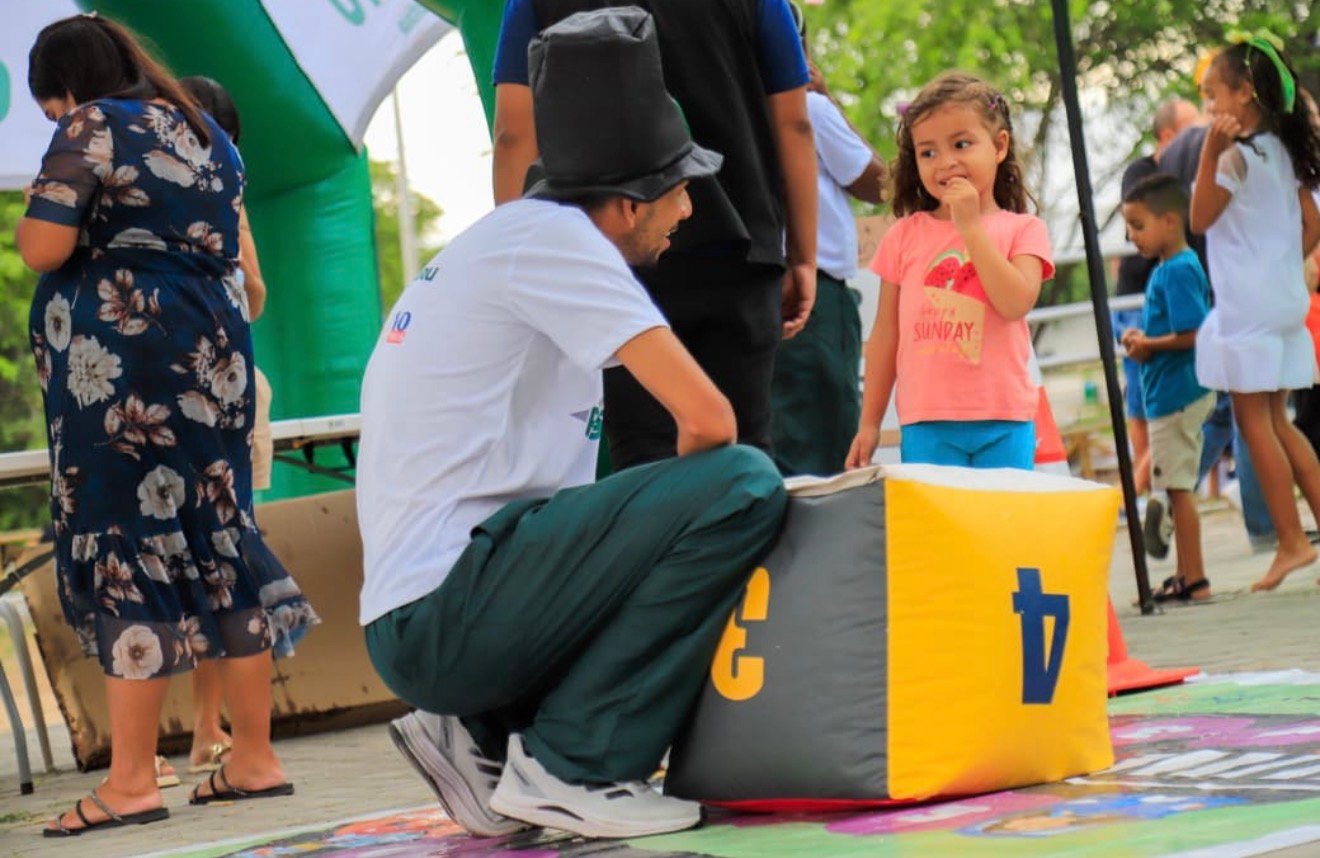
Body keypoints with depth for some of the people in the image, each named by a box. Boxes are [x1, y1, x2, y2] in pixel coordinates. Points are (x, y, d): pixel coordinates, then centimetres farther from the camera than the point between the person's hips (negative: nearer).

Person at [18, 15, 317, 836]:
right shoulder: (207, 131, 18)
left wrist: (37, 209, 7)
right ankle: (255, 758, 12)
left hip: (119, 356, -7)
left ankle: (132, 781, -9)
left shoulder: (91, 128, -5)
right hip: (212, 342, 8)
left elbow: (42, 247, -11)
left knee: (126, 549, -7)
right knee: (216, 541, 10)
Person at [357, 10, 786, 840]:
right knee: (743, 485, -16)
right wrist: (694, 491, 5)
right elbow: (707, 418, -15)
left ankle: (484, 739, 10)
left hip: (415, 629, 10)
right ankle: (568, 766, -12)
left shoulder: (504, 244, 20)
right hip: (447, 615, -10)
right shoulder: (549, 235, -9)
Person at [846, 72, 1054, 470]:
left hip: (1003, 425, -1)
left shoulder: (1022, 230, 6)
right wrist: (869, 423, 11)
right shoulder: (905, 235, 10)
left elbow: (1016, 303, -12)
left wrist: (971, 226, -11)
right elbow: (885, 333, 12)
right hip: (926, 424, 1)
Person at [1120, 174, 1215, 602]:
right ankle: (1186, 575, 23)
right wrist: (1141, 338, 6)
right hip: (1172, 394, 10)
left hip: (1176, 395, -10)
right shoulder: (1167, 269, 13)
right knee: (1177, 488, 16)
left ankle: (1195, 579, -3)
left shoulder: (1177, 271, -17)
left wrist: (1147, 345, -12)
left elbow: (1194, 334, -24)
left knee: (1179, 487, -6)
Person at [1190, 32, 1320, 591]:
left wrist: (1211, 152, -17)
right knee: (1275, 421, 15)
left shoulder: (1236, 156, -14)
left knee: (1254, 422, -4)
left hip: (1247, 309, -9)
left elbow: (1200, 218, -9)